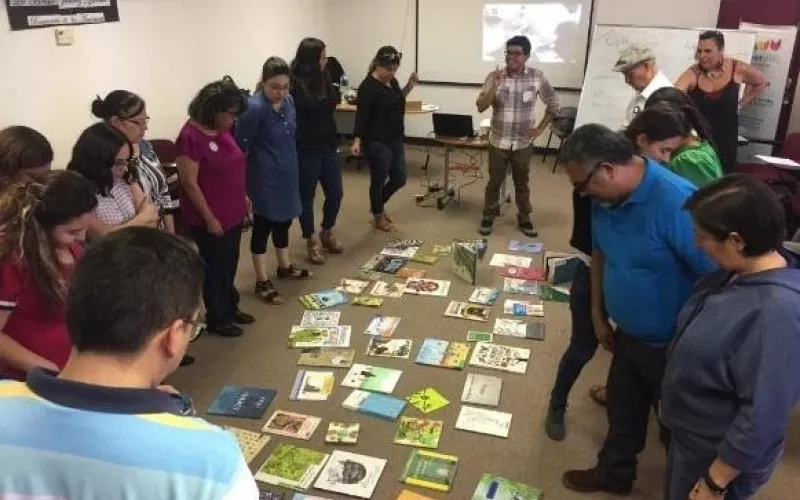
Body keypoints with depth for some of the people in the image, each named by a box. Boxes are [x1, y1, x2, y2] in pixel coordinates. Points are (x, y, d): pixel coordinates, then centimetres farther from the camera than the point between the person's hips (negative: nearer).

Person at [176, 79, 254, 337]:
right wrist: (209, 218, -18)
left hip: (233, 213, 8)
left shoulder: (223, 130, 4)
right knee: (215, 268, 8)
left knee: (230, 265, 21)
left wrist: (242, 195, 16)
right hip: (210, 219, -8)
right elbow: (189, 183, -20)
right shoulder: (191, 137, -21)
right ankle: (216, 318, 26)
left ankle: (230, 307, 39)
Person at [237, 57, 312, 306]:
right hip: (264, 176, -8)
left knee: (284, 219, 21)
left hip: (287, 173, 8)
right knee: (264, 225, 2)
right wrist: (241, 184, -17)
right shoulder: (254, 108, -21)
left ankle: (285, 267, 40)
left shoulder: (289, 100, 1)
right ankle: (262, 282, 14)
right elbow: (241, 147, -17)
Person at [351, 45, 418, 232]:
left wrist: (409, 86, 10)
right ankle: (378, 217, 24)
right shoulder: (368, 86, -16)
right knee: (378, 180, 5)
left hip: (396, 140, 8)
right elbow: (362, 115, -19)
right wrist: (357, 140, -29)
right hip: (377, 142, -8)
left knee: (399, 179, 13)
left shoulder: (392, 81, 8)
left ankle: (378, 205, 36)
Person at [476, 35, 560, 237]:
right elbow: (481, 107, -13)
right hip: (498, 142, 0)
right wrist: (494, 86, -27)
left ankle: (524, 219, 29)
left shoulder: (537, 76, -6)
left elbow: (553, 103, 6)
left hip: (523, 143, 0)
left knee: (522, 183, 14)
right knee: (494, 182, 11)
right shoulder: (494, 76, -7)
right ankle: (488, 217, 26)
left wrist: (540, 128, 1)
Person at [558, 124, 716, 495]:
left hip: (673, 345, -6)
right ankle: (613, 473, 47)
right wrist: (598, 315, 13)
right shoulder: (604, 199, -7)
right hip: (628, 335, 7)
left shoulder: (675, 201, -31)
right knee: (622, 411, 24)